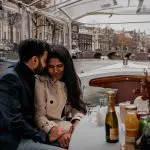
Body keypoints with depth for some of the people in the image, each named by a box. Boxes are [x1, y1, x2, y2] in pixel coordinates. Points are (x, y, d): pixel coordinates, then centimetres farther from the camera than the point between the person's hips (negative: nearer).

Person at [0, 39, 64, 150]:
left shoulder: (29, 77, 9)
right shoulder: (10, 78, -18)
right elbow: (14, 121, -22)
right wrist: (42, 136, -14)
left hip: (28, 134, 9)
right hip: (14, 140, -8)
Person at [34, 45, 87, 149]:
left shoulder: (73, 80, 5)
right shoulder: (41, 82, -9)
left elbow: (78, 107, 3)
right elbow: (39, 116, -12)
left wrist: (77, 123, -19)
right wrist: (57, 132, -28)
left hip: (69, 125, 5)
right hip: (49, 130, -5)